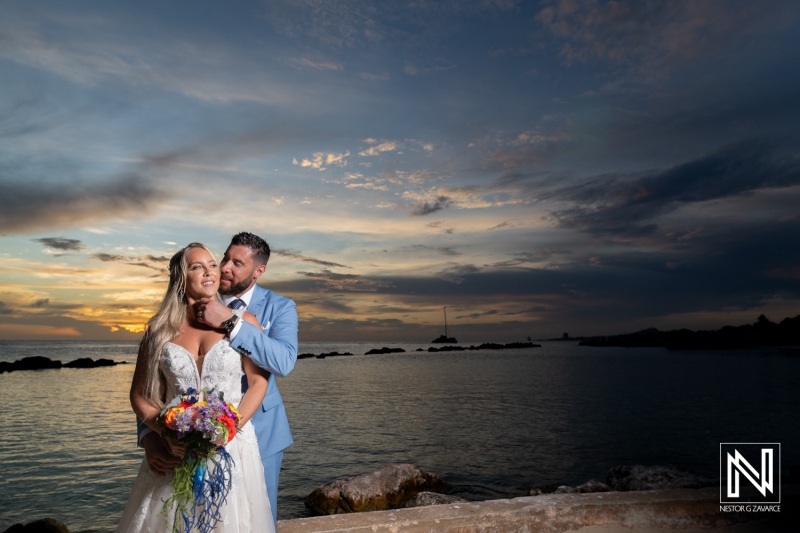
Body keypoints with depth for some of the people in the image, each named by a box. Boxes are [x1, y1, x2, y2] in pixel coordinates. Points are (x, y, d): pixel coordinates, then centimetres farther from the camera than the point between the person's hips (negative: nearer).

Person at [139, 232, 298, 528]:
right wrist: (150, 437, -20)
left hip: (259, 434, -1)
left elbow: (284, 362, -26)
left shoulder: (280, 307, -8)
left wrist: (230, 322, -33)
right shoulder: (195, 305, -5)